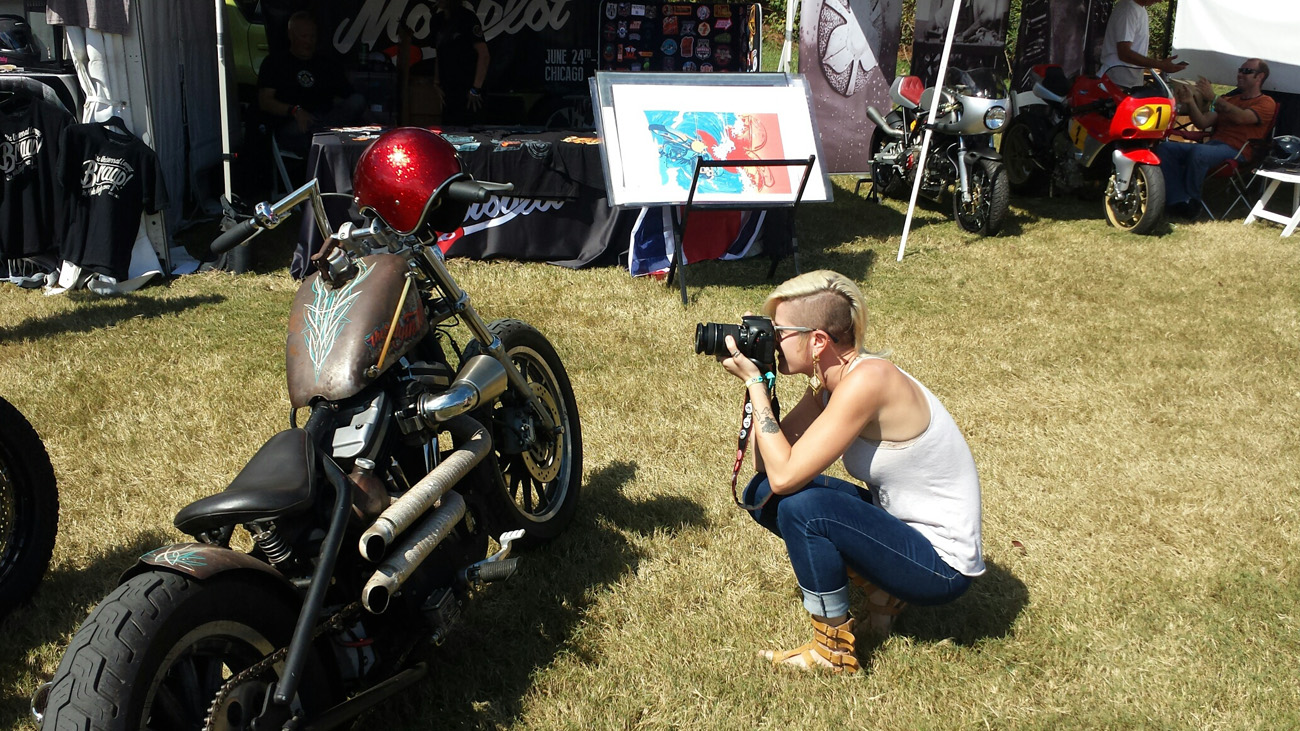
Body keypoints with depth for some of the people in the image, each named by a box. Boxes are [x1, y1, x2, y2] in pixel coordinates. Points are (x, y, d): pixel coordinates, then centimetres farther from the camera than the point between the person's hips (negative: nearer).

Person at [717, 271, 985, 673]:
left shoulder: (865, 381, -27)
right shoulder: (829, 378, -1)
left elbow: (785, 474, -29)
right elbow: (766, 464, -1)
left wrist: (755, 383, -22)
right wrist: (756, 380, -10)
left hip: (941, 562, -9)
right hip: (900, 524, 9)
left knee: (800, 506, -27)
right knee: (761, 494, 2)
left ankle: (834, 648, -5)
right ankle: (880, 587, 11)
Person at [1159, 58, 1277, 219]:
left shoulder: (1266, 103, 8)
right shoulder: (1229, 99, 31)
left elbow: (1241, 117, -13)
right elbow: (1203, 123, 17)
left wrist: (1213, 97, -14)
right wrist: (1190, 101, 1)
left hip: (1235, 151, -7)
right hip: (1211, 145, 7)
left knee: (1197, 152, -38)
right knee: (1164, 148, -18)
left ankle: (1191, 199, -21)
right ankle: (1179, 201, -31)